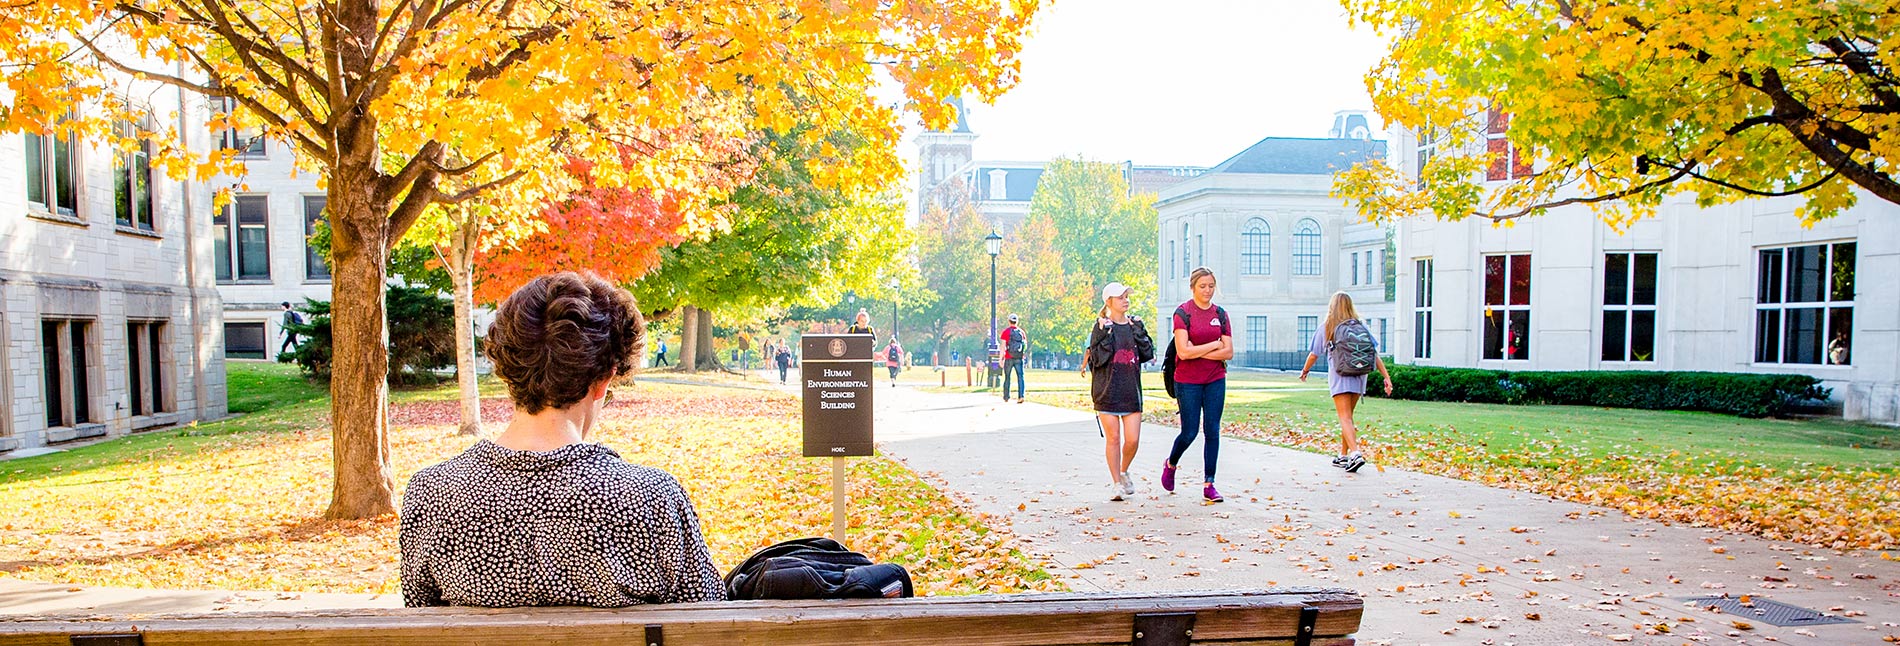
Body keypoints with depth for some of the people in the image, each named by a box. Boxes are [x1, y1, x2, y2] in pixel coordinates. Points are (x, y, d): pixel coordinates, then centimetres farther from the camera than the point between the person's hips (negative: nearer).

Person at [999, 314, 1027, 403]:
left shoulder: (1005, 331, -3)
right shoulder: (1022, 332, 8)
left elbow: (1003, 346, -8)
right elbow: (1026, 346, 10)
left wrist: (1001, 358, -6)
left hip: (1009, 358, -2)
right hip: (1019, 359, 2)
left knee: (1007, 378, 11)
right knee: (1020, 376, -3)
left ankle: (1006, 397, 20)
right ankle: (1021, 396, -18)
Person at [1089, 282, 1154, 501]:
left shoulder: (1136, 325, 10)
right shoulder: (1101, 328, -3)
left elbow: (1148, 354, 3)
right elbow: (1097, 359, -11)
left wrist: (1138, 332, -7)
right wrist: (1106, 334, -19)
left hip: (1131, 391, 3)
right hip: (1107, 391, -3)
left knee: (1132, 440, 0)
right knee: (1113, 438, 0)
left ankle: (1124, 472, 28)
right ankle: (1116, 483, 13)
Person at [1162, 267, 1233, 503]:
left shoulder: (1220, 314, 5)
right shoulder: (1182, 313, -8)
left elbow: (1228, 352, -2)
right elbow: (1183, 351, -17)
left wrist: (1197, 351, -12)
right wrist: (1214, 344, -11)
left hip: (1215, 380, 4)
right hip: (1188, 381, -4)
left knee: (1212, 431, 2)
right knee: (1189, 432, 1)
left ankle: (1209, 484, 8)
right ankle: (1170, 464, 31)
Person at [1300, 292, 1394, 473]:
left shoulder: (1326, 327, 0)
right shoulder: (1360, 325, 7)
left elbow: (1314, 354, 5)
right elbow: (1374, 354, 0)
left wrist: (1305, 371, 22)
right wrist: (1387, 377, -1)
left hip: (1339, 377, -4)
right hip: (1359, 377, 4)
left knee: (1345, 418, -8)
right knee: (1347, 416, 17)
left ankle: (1355, 454, -26)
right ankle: (1343, 456, 23)